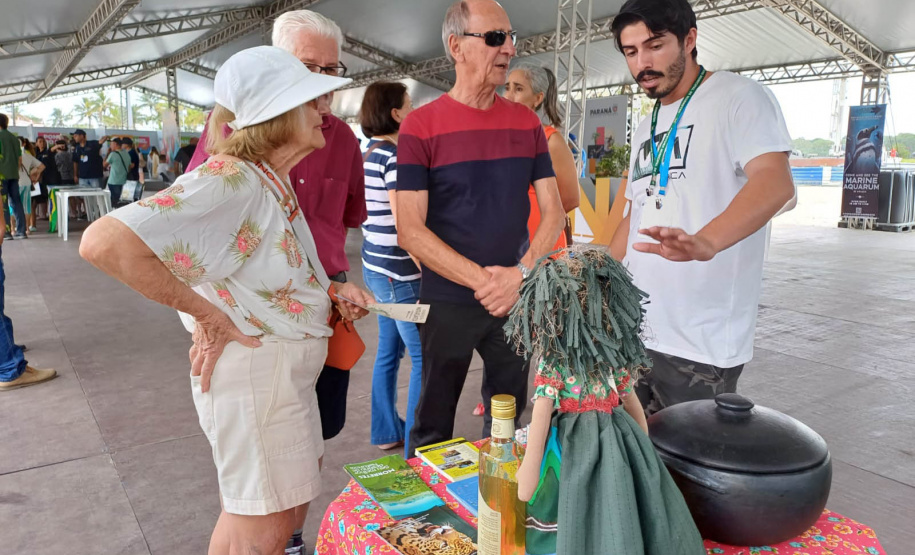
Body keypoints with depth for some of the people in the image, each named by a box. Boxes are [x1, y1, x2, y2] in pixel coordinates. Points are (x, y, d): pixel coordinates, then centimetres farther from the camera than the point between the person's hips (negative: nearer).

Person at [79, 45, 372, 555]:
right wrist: (207, 314, -23)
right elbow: (105, 242, -30)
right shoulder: (229, 179, -21)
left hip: (288, 366, 9)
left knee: (293, 499, 23)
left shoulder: (274, 182, 9)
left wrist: (332, 290, 3)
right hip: (255, 363, -9)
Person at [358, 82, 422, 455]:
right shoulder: (394, 156, -17)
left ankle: (386, 432, 30)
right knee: (424, 357, 0)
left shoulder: (367, 154, 11)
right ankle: (417, 446, 9)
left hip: (375, 266, 10)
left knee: (389, 350, 18)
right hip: (399, 271, -10)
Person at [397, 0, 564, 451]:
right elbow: (410, 231, -12)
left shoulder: (526, 122, 5)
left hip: (518, 301, 4)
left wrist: (521, 272, -14)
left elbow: (552, 211, 3)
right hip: (447, 304, -3)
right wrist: (482, 279, -19)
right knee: (433, 428, 11)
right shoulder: (420, 126, -6)